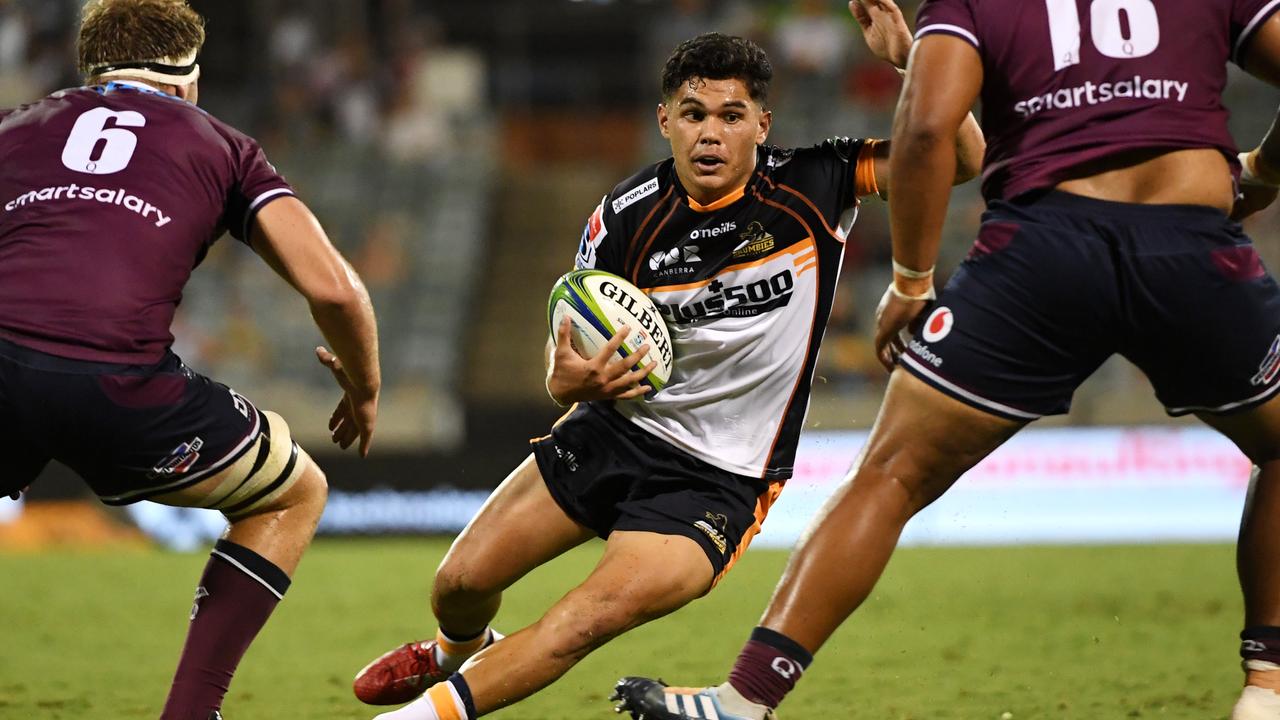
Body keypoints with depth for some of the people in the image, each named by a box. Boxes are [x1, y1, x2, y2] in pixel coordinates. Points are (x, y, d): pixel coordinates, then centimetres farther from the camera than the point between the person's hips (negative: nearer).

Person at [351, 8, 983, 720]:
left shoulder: (813, 186, -11)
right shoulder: (624, 218, -8)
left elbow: (962, 156, -16)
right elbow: (567, 366, 2)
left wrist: (906, 55, -31)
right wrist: (569, 381, -24)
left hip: (717, 480, -3)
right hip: (615, 430, 3)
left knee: (593, 617, -26)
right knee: (462, 583, 6)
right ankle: (457, 653, 44)